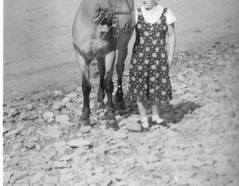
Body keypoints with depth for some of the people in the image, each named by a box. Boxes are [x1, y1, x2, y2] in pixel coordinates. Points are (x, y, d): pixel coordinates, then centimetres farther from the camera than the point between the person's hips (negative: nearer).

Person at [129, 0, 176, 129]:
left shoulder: (166, 14, -2)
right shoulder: (137, 13, -1)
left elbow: (171, 36, 2)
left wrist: (171, 55, 0)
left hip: (158, 57, 0)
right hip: (140, 56, 0)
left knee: (157, 86, 6)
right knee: (141, 86, 4)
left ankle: (155, 116, 25)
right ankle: (143, 118, 18)